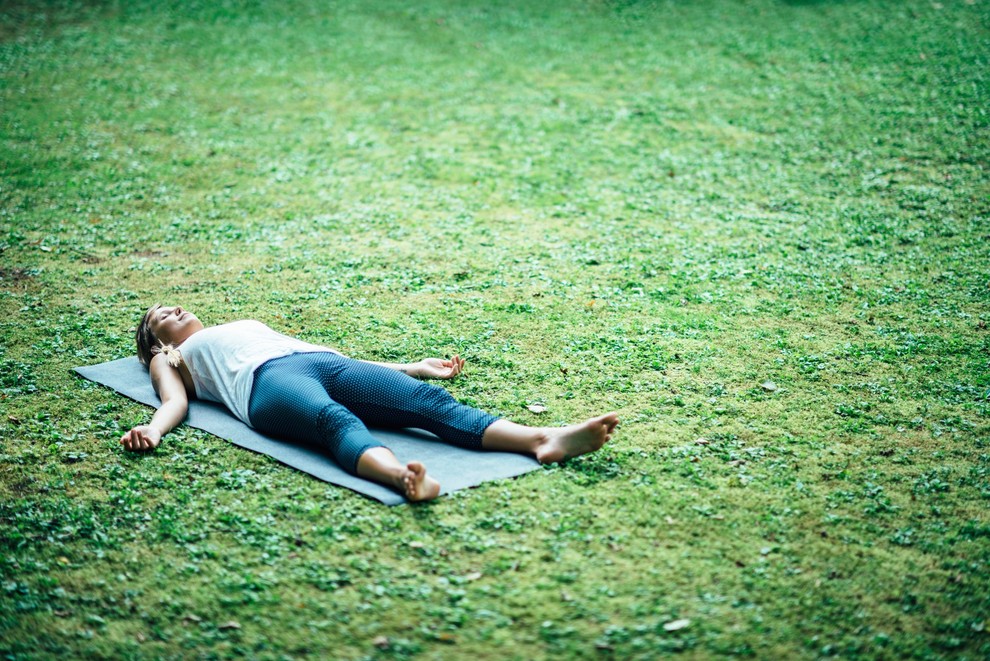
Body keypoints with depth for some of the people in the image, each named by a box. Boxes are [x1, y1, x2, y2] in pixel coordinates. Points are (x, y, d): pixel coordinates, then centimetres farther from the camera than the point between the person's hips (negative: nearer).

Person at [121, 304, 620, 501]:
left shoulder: (249, 326, 43)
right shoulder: (170, 360, 32)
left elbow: (333, 354, 37)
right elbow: (175, 401, 10)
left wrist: (412, 366, 31)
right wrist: (153, 429, -14)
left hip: (321, 361, 4)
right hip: (269, 383, -4)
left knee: (429, 400, -25)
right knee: (337, 422, -41)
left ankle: (545, 440, -46)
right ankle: (404, 477, -71)